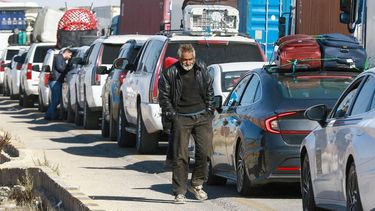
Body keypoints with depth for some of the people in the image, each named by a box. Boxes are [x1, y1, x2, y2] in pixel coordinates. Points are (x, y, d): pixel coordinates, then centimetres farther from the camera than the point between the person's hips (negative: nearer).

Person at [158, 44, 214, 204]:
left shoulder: (202, 69, 8)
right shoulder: (170, 74, -2)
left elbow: (209, 91, 18)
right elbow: (164, 97, 3)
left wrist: (209, 111, 10)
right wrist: (172, 116, -4)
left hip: (202, 116, 3)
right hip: (181, 118, -3)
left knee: (204, 150, -6)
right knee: (180, 156, -3)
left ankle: (196, 184, 13)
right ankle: (179, 192, 2)